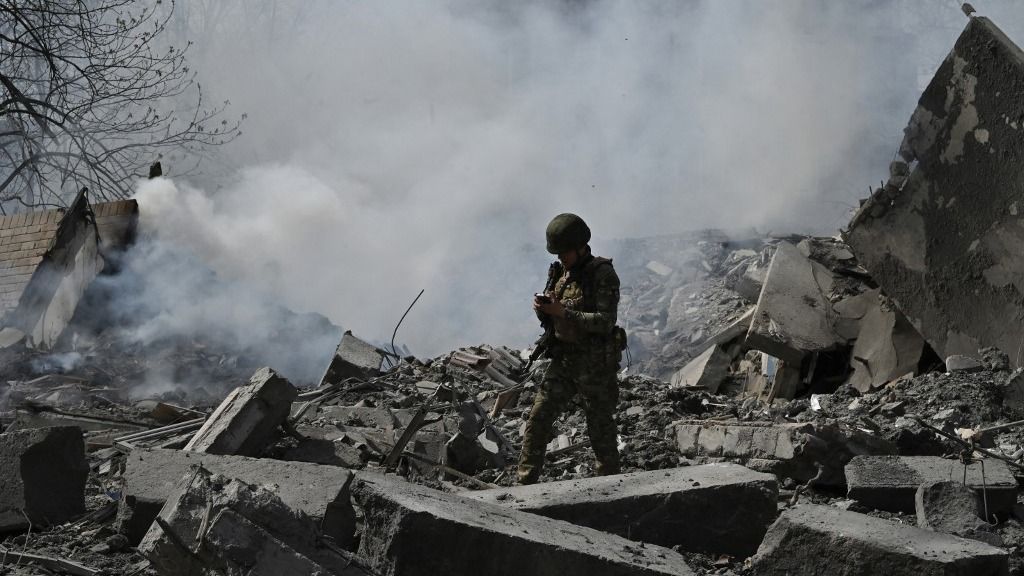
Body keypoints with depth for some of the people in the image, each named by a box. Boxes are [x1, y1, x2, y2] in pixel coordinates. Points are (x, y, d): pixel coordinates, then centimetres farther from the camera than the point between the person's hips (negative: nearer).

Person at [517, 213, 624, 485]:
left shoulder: (603, 275, -13)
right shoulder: (559, 271, 8)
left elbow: (605, 321, -21)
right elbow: (548, 319, 14)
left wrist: (563, 312, -25)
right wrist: (541, 308, -9)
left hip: (595, 363, -6)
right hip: (563, 360, 6)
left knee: (600, 429, 4)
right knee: (537, 421, -1)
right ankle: (525, 484, 3)